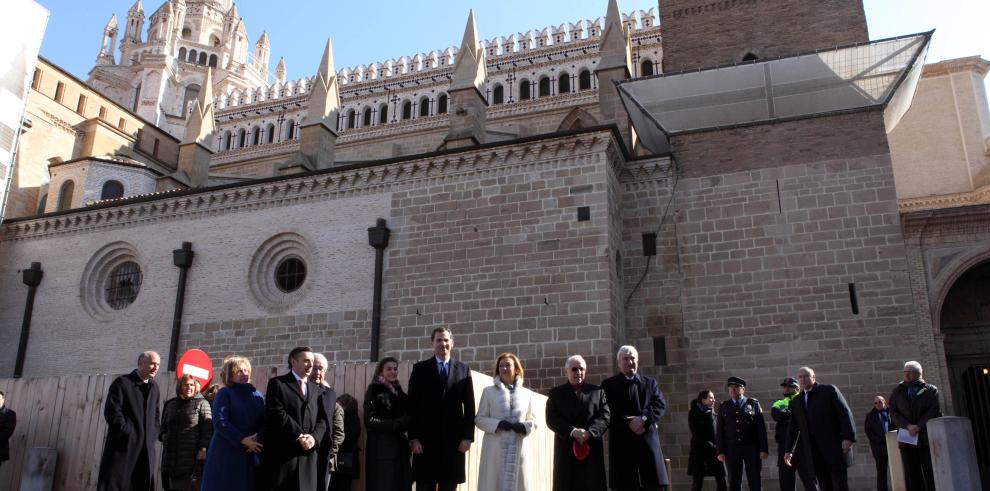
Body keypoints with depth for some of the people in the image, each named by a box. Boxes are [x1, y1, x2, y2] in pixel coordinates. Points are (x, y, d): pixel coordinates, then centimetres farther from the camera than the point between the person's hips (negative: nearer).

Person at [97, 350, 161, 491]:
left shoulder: (154, 387, 15)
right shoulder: (122, 382, -4)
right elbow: (111, 412, -12)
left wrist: (153, 436, 8)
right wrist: (129, 434, -12)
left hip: (146, 450, 6)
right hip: (123, 447, -6)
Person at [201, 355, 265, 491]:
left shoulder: (257, 395, 14)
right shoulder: (224, 393, 0)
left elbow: (263, 423, 11)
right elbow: (220, 422, -12)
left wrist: (257, 438, -10)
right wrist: (242, 440, -19)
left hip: (250, 455, 4)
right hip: (226, 454, -4)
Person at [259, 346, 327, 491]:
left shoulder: (316, 389, 19)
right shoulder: (277, 383, 2)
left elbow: (322, 419, 10)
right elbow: (277, 414, -11)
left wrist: (314, 437, -9)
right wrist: (299, 436, -15)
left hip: (308, 453, 5)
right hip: (281, 452, -5)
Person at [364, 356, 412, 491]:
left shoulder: (399, 392, 14)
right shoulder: (374, 391, -3)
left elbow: (408, 417, 18)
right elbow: (370, 421, -11)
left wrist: (408, 422, -4)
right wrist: (396, 424, -16)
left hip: (399, 447, 6)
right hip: (380, 447, -6)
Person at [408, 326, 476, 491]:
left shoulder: (463, 370, 9)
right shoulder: (420, 369, 5)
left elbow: (469, 407, 7)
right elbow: (412, 406, 1)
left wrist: (468, 436, -2)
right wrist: (413, 438, -7)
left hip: (453, 439, 1)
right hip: (426, 440, -1)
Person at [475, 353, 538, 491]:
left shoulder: (527, 393, 11)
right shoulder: (489, 391, 6)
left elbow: (533, 420, 15)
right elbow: (479, 419, 4)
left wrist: (525, 427, -8)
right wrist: (498, 424, -13)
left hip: (517, 448, 2)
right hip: (495, 448, -1)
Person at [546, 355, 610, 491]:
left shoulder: (597, 391, 13)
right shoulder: (556, 393, 11)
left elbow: (605, 417, 2)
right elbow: (551, 419, -2)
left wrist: (589, 432, -16)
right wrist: (572, 431, -18)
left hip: (591, 449, 1)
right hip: (565, 449, -1)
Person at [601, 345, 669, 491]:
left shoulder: (650, 382, 17)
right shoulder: (608, 384, 9)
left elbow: (660, 404, 3)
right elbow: (608, 411, -3)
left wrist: (643, 418, -14)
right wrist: (629, 423, -16)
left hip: (648, 439, 2)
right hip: (622, 441, -2)